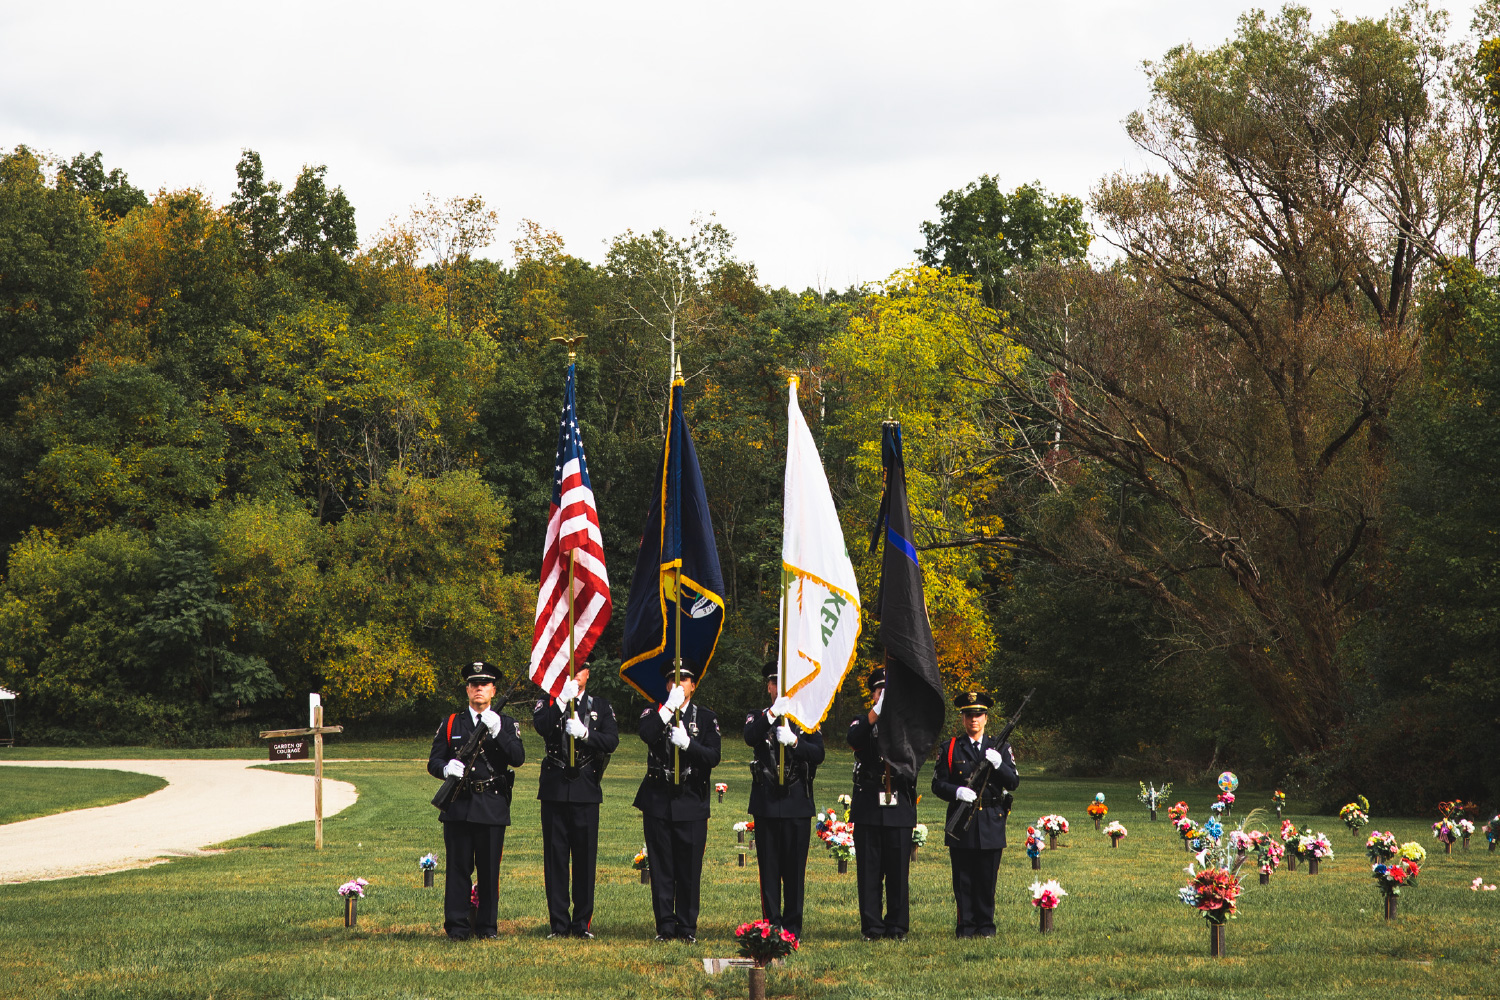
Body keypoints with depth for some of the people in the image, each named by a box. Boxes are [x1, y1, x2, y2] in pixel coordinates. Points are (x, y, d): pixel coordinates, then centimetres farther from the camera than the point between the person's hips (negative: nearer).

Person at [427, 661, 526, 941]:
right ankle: (457, 926, 2)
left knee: (490, 869, 2)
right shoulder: (451, 724, 11)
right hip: (459, 806, 0)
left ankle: (487, 925, 10)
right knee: (458, 867, -1)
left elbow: (518, 758, -6)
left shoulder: (506, 724, 9)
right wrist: (447, 768, -17)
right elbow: (433, 762, 7)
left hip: (493, 806, 0)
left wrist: (497, 732, -19)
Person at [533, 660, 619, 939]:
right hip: (555, 789, -1)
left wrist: (584, 733, -19)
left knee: (585, 857, 1)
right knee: (555, 856, 0)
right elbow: (541, 727, -14)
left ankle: (583, 923, 8)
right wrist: (563, 700, -23)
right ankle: (559, 924, 5)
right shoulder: (548, 703, 7)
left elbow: (612, 741, -3)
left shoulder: (601, 706, 10)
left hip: (586, 789, 1)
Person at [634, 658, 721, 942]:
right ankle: (665, 926, 8)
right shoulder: (655, 713, 7)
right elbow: (645, 733, -16)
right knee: (661, 868, 2)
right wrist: (670, 707, -22)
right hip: (658, 800, 0)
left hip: (691, 803, 0)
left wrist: (687, 743, -20)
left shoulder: (706, 718, 7)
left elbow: (713, 757, -5)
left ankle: (687, 927, 9)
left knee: (690, 868, 1)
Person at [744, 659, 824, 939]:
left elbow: (818, 754, -4)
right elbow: (750, 738, -15)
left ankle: (793, 926, 6)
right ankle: (772, 924, 6)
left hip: (797, 803, 0)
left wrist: (794, 741, -23)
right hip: (766, 804, 0)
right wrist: (773, 714, -30)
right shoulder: (758, 718, 9)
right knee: (769, 866, 1)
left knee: (795, 868, 0)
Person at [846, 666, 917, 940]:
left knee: (898, 871, 0)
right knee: (869, 870, -1)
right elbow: (854, 738, -16)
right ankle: (872, 927, 4)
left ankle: (897, 926, 7)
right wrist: (878, 710, -26)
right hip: (868, 807, -1)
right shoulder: (863, 722, 8)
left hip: (899, 807, 1)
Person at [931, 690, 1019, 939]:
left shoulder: (1000, 749, 9)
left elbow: (1013, 783, 1)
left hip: (991, 823, 1)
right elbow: (937, 784, 3)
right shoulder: (950, 749, 7)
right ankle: (966, 925, 7)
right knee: (963, 878, 1)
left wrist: (999, 764, -18)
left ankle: (985, 925, 12)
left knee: (987, 878, 3)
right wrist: (957, 791, -17)